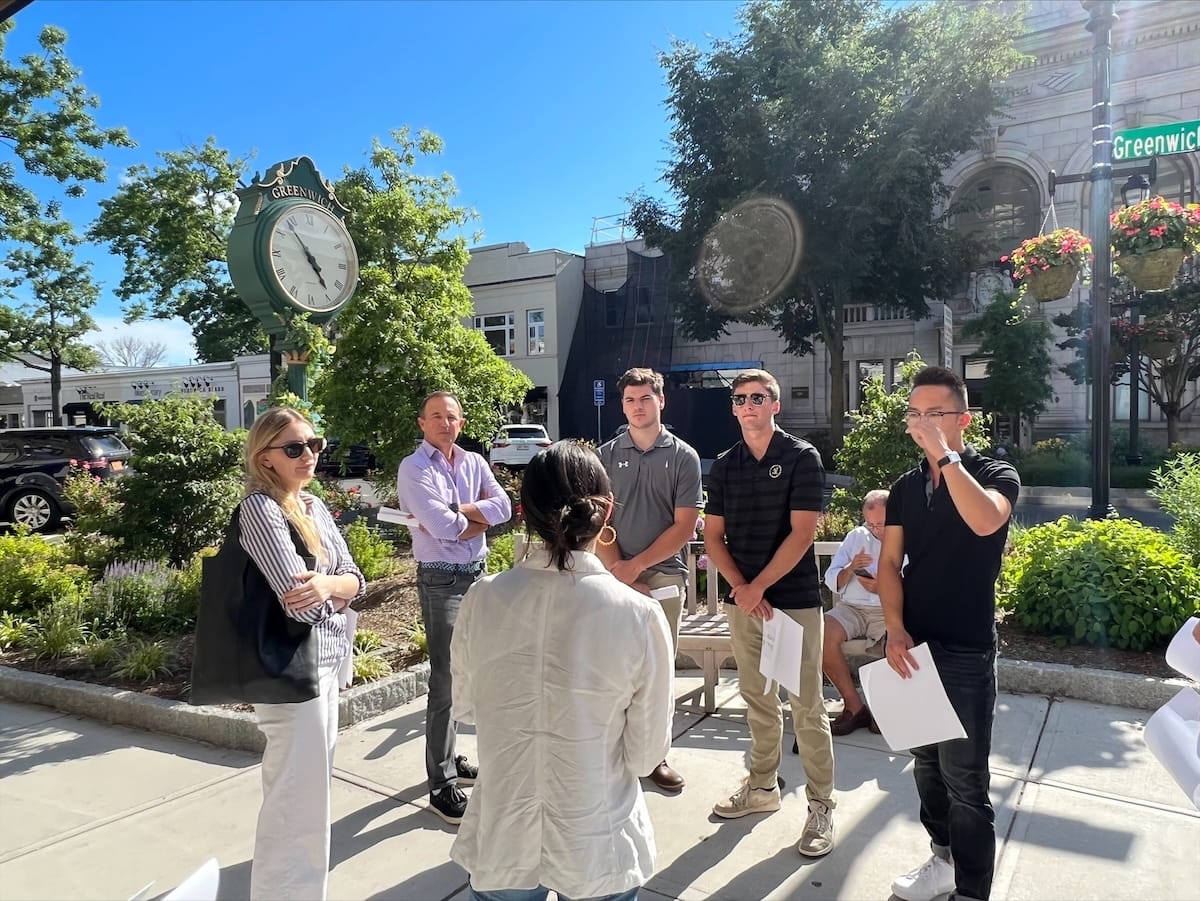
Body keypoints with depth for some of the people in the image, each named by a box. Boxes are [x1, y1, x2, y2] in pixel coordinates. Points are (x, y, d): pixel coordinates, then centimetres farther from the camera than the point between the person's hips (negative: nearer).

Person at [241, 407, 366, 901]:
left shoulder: (315, 506, 8)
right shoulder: (259, 507, -16)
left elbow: (354, 580, 2)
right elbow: (300, 600, -24)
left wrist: (326, 583, -19)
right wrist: (334, 588, -5)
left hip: (326, 662, 9)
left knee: (312, 791, 22)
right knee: (296, 803, 2)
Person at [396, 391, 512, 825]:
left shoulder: (474, 462, 8)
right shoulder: (413, 469, -9)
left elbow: (503, 508, -4)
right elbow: (442, 527, -20)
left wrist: (455, 512, -13)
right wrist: (477, 515, -4)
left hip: (477, 575, 7)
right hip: (441, 581, -6)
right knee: (445, 679, -5)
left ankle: (447, 757, 33)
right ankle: (441, 785, 4)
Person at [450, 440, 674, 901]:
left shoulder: (483, 599, -15)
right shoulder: (638, 614, -21)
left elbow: (465, 707, 3)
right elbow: (646, 753, -10)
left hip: (501, 844, 2)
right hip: (597, 851, -1)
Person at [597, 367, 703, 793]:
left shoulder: (683, 457, 1)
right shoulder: (606, 456, 5)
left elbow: (684, 526, -4)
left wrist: (637, 564, -9)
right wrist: (616, 569, -9)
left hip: (665, 575, 0)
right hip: (616, 576, 1)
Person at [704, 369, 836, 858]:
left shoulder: (802, 457, -5)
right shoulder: (724, 465, 8)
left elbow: (801, 534, -12)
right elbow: (713, 537, 7)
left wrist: (758, 587, -13)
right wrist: (740, 588, -8)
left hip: (795, 600, -4)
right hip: (743, 599, 4)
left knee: (807, 708, 2)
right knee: (758, 700, 15)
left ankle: (821, 805, 15)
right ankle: (762, 786, 30)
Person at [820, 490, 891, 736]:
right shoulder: (856, 536, 13)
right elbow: (831, 581, 11)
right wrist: (849, 569, -10)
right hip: (852, 608, 3)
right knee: (822, 634, -27)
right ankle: (854, 705, -13)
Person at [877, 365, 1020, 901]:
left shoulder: (996, 475, -5)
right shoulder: (906, 487, 9)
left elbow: (984, 521, -29)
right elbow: (889, 563, 5)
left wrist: (946, 455, -26)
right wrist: (896, 630, -7)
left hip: (966, 651, -5)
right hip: (913, 645, 5)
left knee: (964, 778, 0)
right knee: (926, 763, 17)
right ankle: (945, 857, 36)